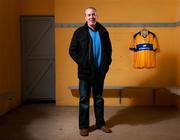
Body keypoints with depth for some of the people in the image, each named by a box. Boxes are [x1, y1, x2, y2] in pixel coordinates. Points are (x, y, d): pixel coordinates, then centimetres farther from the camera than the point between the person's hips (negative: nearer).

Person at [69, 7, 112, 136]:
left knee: (99, 98, 13)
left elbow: (108, 49, 13)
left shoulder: (103, 32, 6)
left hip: (100, 72, 3)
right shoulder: (79, 32, -2)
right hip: (85, 72, -2)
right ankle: (83, 126, 16)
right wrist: (81, 62, -13)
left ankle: (100, 123, 26)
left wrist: (107, 64, 2)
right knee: (84, 99, 4)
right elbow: (72, 50, -2)